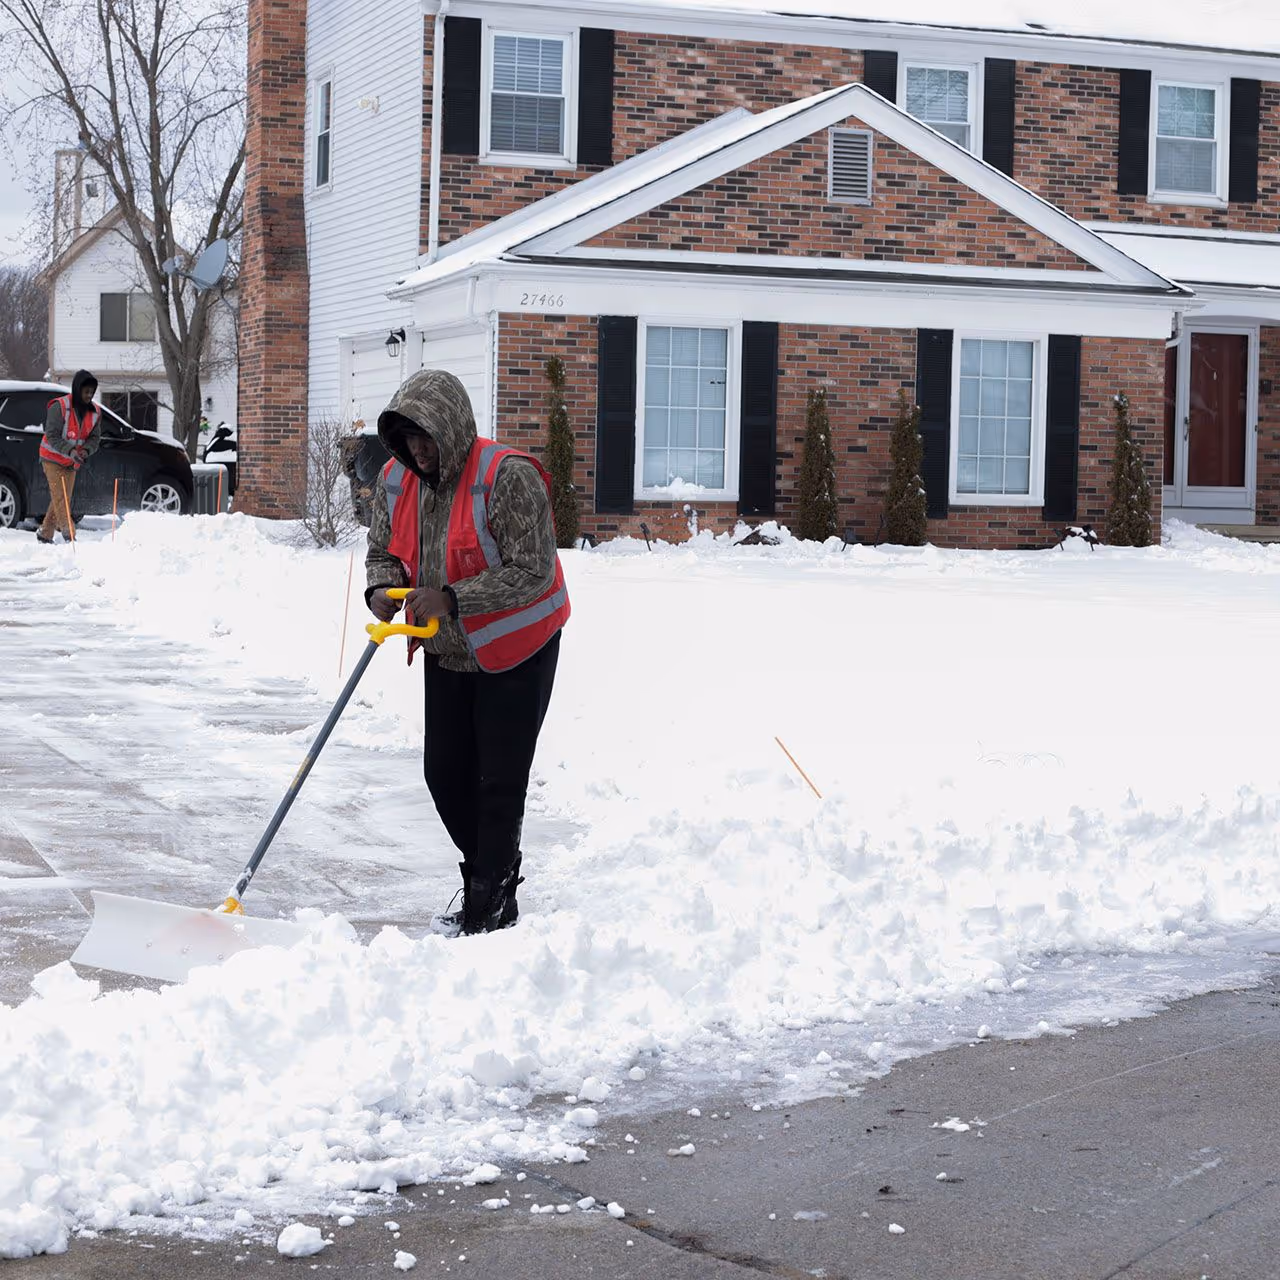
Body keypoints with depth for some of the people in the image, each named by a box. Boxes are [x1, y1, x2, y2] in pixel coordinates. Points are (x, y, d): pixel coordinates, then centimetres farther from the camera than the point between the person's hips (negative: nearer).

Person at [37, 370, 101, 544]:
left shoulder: (94, 412, -1)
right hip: (53, 459, -6)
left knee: (64, 498, 8)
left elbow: (95, 437, 2)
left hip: (72, 463, 6)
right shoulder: (59, 407, -19)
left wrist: (86, 451, -20)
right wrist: (70, 451, -33)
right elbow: (52, 436, -21)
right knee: (60, 497, -13)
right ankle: (68, 534, -17)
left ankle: (45, 534, 19)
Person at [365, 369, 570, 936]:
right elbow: (383, 551, 10)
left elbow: (531, 573, -26)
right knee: (444, 771, 9)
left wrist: (451, 600, -33)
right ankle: (488, 877, 28)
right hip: (447, 654, 7)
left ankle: (490, 907, 5)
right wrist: (382, 587, -14)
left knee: (500, 782, -5)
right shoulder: (396, 480, -2)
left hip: (515, 652, -7)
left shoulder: (509, 478, -24)